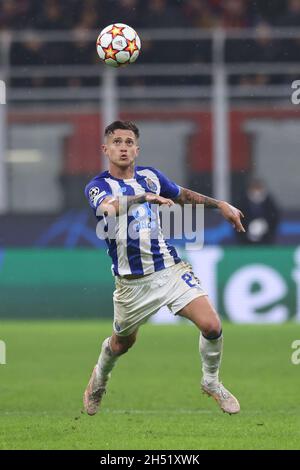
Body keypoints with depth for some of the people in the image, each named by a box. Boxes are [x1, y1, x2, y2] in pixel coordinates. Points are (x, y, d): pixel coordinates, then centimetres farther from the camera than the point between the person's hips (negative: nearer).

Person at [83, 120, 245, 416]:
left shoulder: (150, 176, 4)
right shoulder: (97, 186, -11)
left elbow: (183, 196, 24)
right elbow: (109, 207, -35)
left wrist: (220, 205, 20)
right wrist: (144, 197, -51)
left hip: (170, 268, 3)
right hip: (132, 283, -3)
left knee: (211, 325, -14)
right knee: (121, 343, 15)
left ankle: (211, 382, 11)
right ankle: (98, 380, 49)